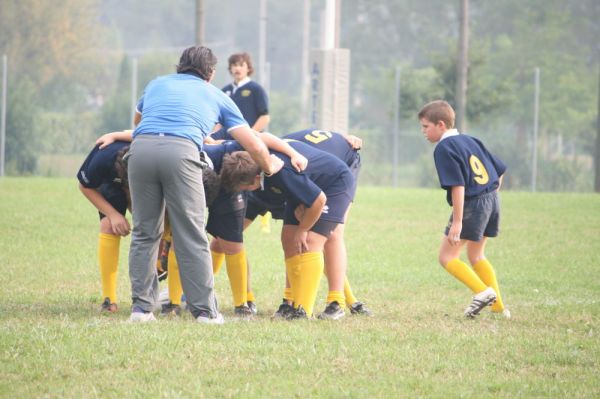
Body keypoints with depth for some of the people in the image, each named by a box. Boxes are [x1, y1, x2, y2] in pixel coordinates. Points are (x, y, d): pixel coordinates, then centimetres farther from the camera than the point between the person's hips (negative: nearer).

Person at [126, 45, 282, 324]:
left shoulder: (157, 84, 32)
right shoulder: (216, 96, 27)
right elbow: (255, 146, 24)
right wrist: (269, 167, 44)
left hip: (141, 147, 2)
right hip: (180, 151, -2)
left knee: (145, 233, 11)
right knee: (192, 237, 1)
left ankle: (141, 307, 10)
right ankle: (204, 310, 2)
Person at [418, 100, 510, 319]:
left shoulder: (444, 148, -12)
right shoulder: (470, 140, 14)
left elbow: (458, 185, -21)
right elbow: (499, 169, 18)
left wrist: (457, 221, -22)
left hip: (472, 203, -9)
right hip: (492, 200, 9)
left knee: (447, 256, -1)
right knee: (476, 255, 23)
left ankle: (483, 291, -14)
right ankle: (498, 306, 23)